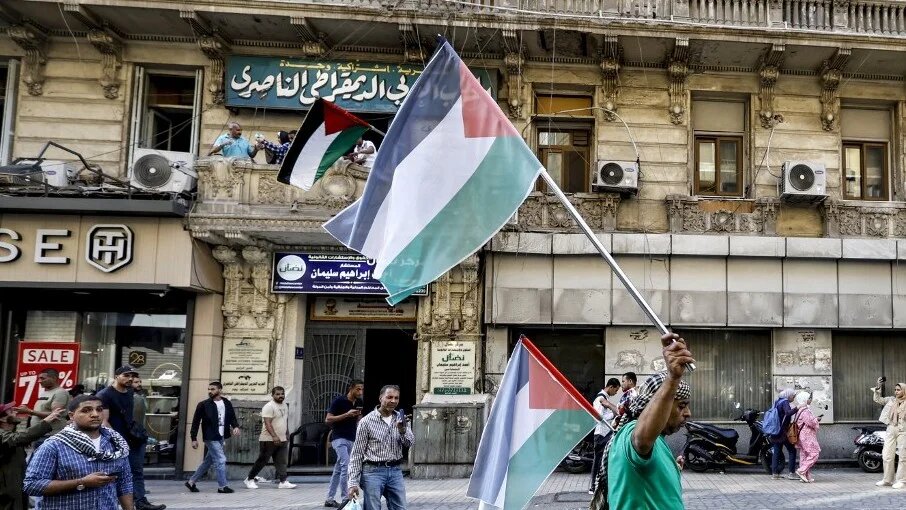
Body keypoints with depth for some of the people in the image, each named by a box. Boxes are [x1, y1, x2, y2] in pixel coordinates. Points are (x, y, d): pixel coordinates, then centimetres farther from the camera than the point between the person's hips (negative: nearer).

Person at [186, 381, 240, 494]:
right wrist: (194, 438, -7)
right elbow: (196, 422, -4)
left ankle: (191, 482, 28)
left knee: (208, 461, 15)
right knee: (221, 460, -9)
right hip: (210, 437, -6)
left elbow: (232, 417, 9)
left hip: (221, 437, 6)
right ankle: (222, 486, 1)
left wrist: (236, 426, -12)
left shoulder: (227, 403, 5)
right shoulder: (203, 405, -6)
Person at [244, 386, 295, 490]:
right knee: (262, 461, 2)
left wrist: (286, 436, 23)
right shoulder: (269, 407, -14)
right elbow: (267, 423, -23)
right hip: (268, 440, -7)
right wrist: (274, 436, -33)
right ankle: (249, 479, 15)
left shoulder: (285, 406, 14)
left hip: (282, 440, 7)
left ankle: (283, 482, 0)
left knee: (281, 462, 1)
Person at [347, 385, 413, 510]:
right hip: (373, 471, -4)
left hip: (395, 471, 4)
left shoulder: (401, 418, 7)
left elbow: (409, 443, 0)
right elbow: (357, 454, -4)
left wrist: (402, 430, -21)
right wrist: (353, 483, -9)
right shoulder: (367, 421, -6)